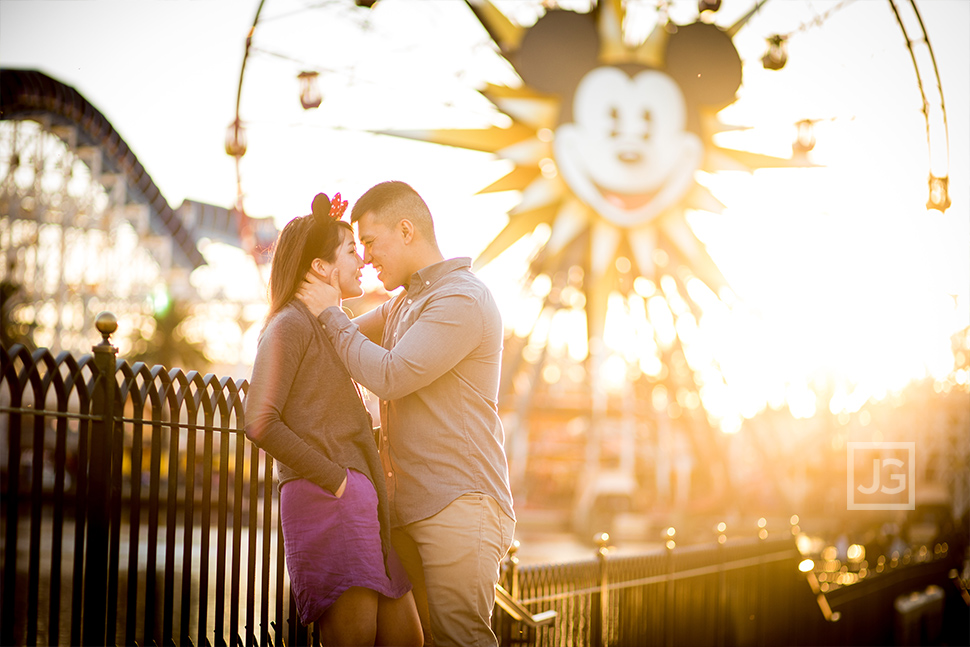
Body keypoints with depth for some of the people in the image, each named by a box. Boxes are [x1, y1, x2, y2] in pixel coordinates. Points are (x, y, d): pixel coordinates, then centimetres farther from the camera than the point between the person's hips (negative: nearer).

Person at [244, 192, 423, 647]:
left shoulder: (326, 327, 26)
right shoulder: (288, 326, -3)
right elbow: (260, 424, -15)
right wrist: (335, 477, -14)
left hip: (361, 499, 9)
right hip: (326, 501, -9)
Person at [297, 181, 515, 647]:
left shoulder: (461, 299, -11)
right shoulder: (402, 303, 20)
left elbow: (390, 375, -18)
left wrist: (330, 313, -6)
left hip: (459, 504, -9)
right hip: (409, 509, 9)